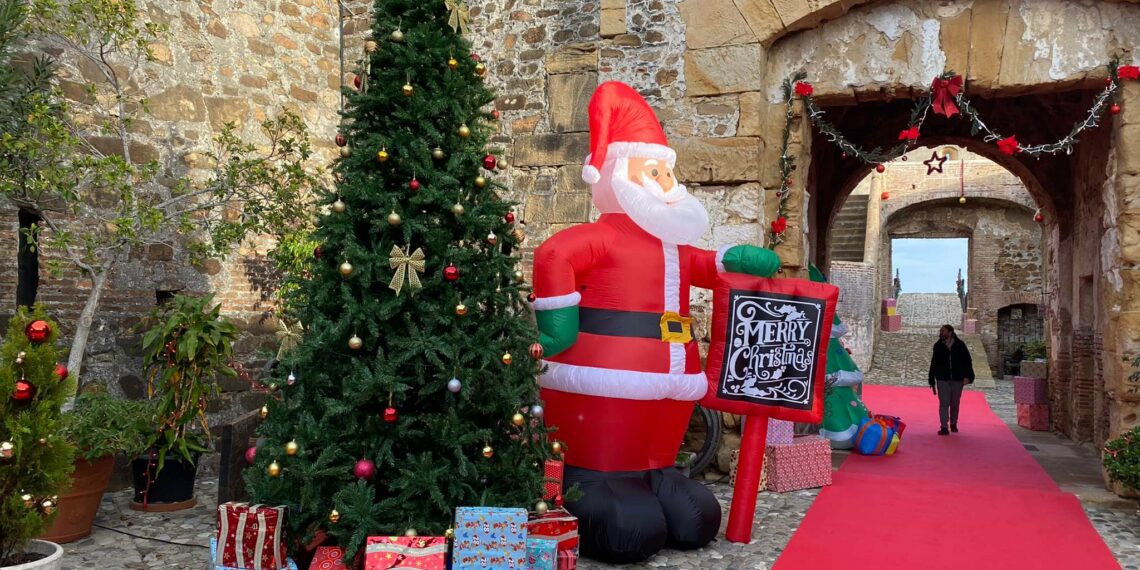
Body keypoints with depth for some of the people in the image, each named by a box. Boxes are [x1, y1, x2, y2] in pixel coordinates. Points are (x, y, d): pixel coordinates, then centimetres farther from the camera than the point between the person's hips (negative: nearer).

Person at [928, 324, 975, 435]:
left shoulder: (959, 345, 0)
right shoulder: (938, 346, 4)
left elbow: (967, 361, -1)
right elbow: (934, 363, 6)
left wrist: (967, 376, -11)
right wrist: (932, 379, 5)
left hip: (957, 379, 0)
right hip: (942, 379, 0)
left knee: (955, 403, 10)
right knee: (944, 403, -5)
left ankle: (953, 424, 28)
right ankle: (944, 427, -5)